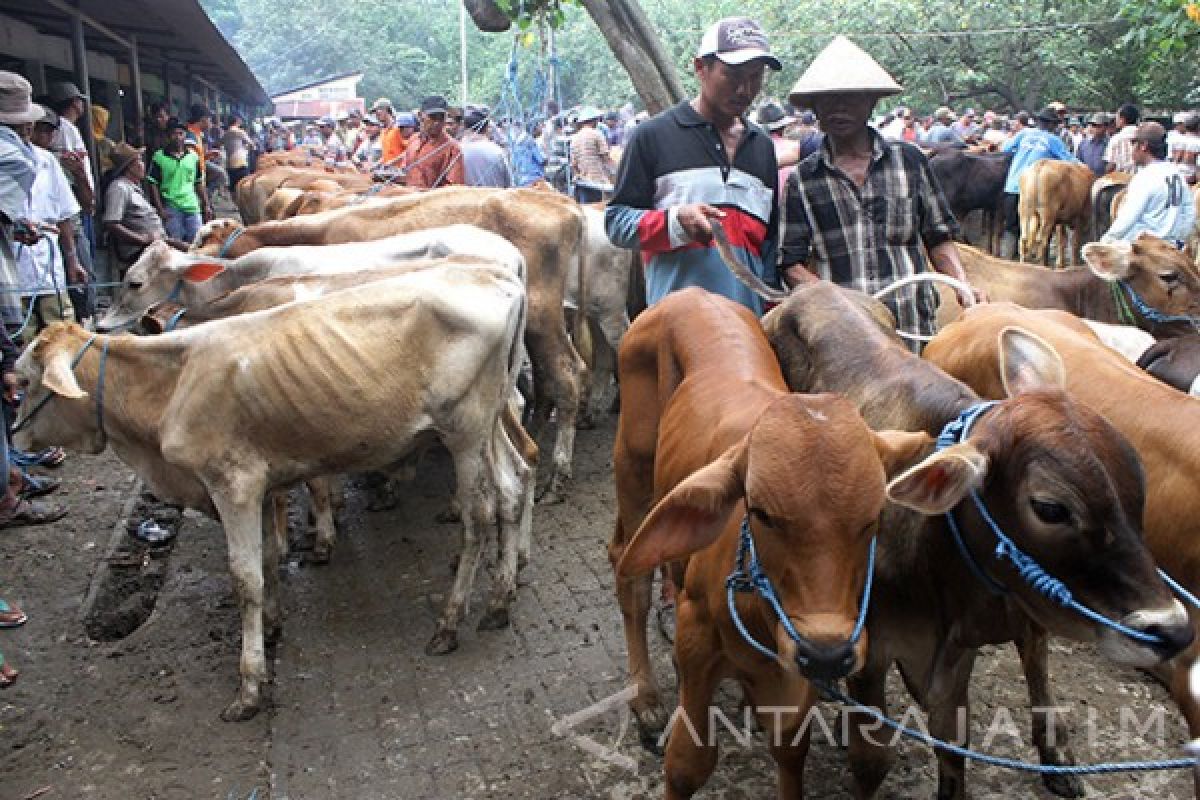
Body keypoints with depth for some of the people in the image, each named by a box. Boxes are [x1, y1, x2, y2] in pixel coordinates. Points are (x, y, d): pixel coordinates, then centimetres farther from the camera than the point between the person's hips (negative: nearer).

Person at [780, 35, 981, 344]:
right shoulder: (801, 179, 5)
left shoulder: (910, 160, 9)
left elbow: (939, 237, 13)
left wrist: (963, 285, -3)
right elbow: (792, 263, 2)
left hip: (916, 328, 1)